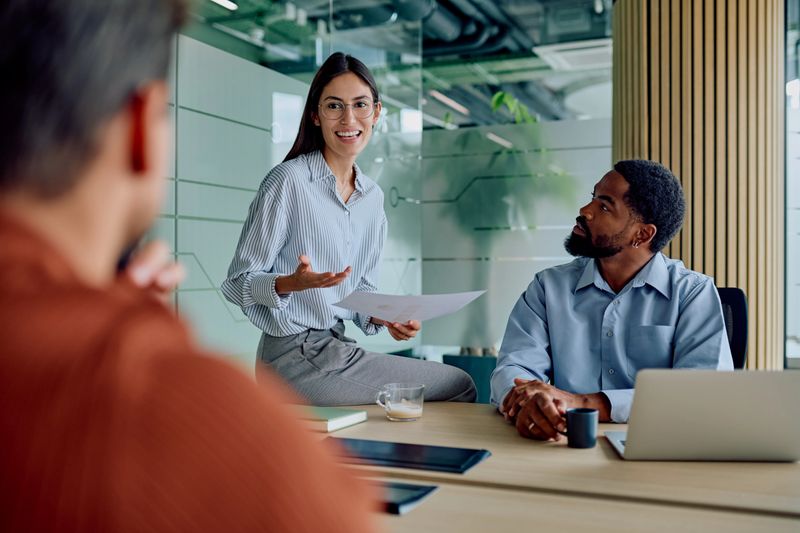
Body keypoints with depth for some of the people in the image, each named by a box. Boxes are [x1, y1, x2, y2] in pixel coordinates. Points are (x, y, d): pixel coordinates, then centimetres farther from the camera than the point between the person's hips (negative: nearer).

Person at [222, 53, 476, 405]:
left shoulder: (373, 196, 8)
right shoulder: (288, 180, -14)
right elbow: (237, 283, -11)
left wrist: (383, 317, -5)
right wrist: (289, 284, -30)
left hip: (339, 348, 7)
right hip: (297, 358, -7)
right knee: (459, 387, -5)